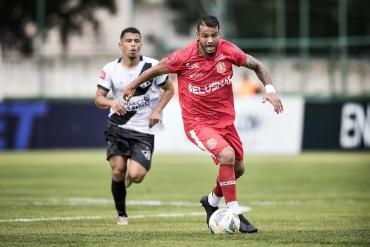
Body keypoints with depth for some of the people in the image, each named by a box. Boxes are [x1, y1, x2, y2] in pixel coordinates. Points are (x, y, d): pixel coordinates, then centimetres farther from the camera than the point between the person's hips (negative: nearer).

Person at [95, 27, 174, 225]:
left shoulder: (152, 66, -6)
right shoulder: (111, 69, -3)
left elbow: (169, 90, 8)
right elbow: (98, 98, 0)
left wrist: (157, 110, -6)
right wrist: (112, 103, -22)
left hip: (143, 130, -1)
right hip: (117, 127, 1)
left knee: (136, 175, -16)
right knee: (118, 170, -11)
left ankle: (129, 174, 24)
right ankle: (121, 214, 11)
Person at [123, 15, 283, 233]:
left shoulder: (228, 51, -10)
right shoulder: (184, 57, -19)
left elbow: (256, 65, 5)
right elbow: (156, 70, -2)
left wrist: (270, 89, -9)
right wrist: (133, 86, 10)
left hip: (225, 120, 5)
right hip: (197, 123, -5)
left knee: (238, 169, 13)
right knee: (227, 156, -27)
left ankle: (212, 201, 42)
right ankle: (235, 214, -17)